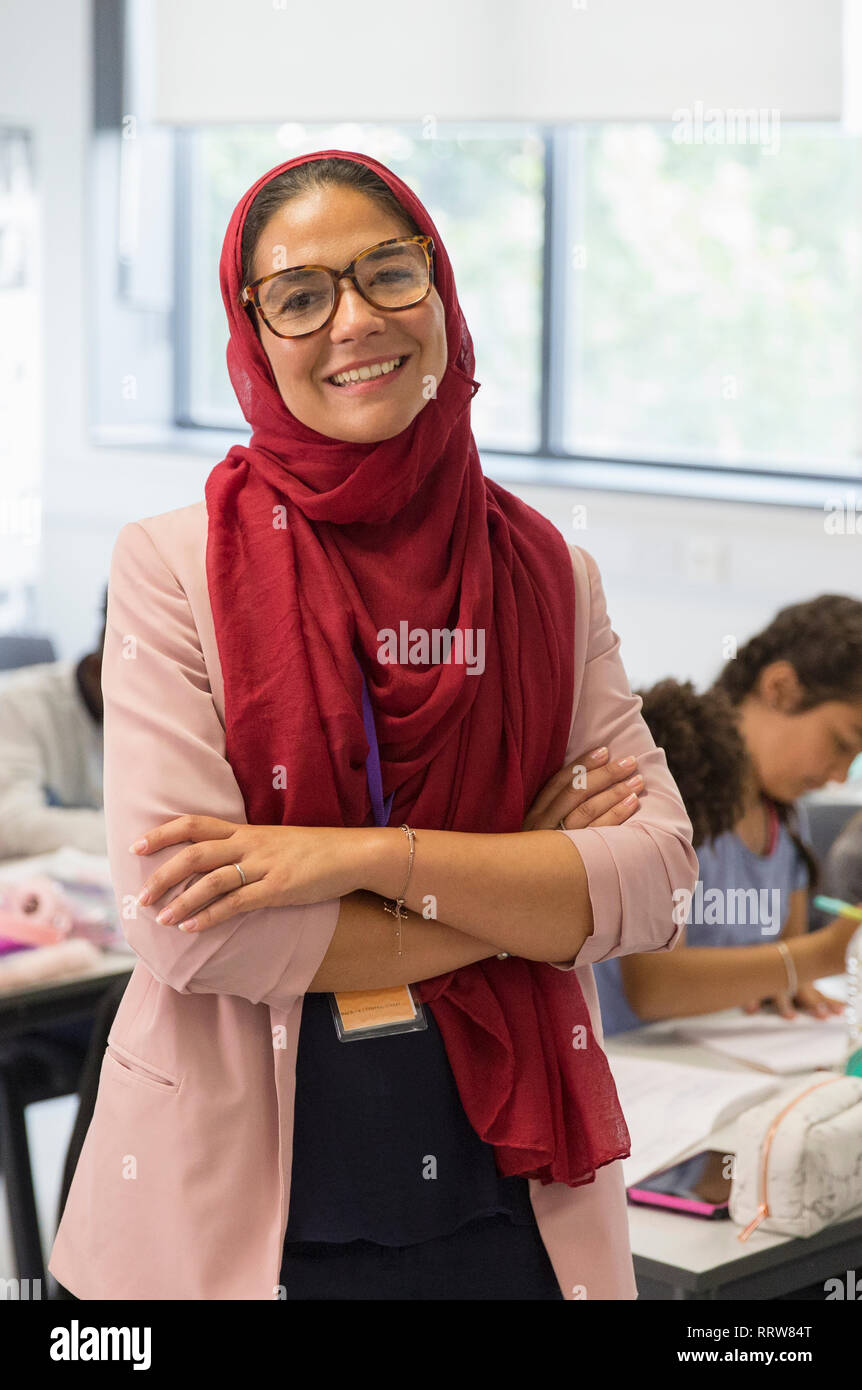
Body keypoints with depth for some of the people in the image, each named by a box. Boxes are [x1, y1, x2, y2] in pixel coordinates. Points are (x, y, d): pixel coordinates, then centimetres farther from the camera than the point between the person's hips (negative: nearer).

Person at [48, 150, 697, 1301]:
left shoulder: (548, 573, 3)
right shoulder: (175, 566, -7)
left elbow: (657, 874, -6)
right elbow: (184, 926, -17)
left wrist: (370, 856, -18)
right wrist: (522, 892, -11)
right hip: (239, 1206, -3)